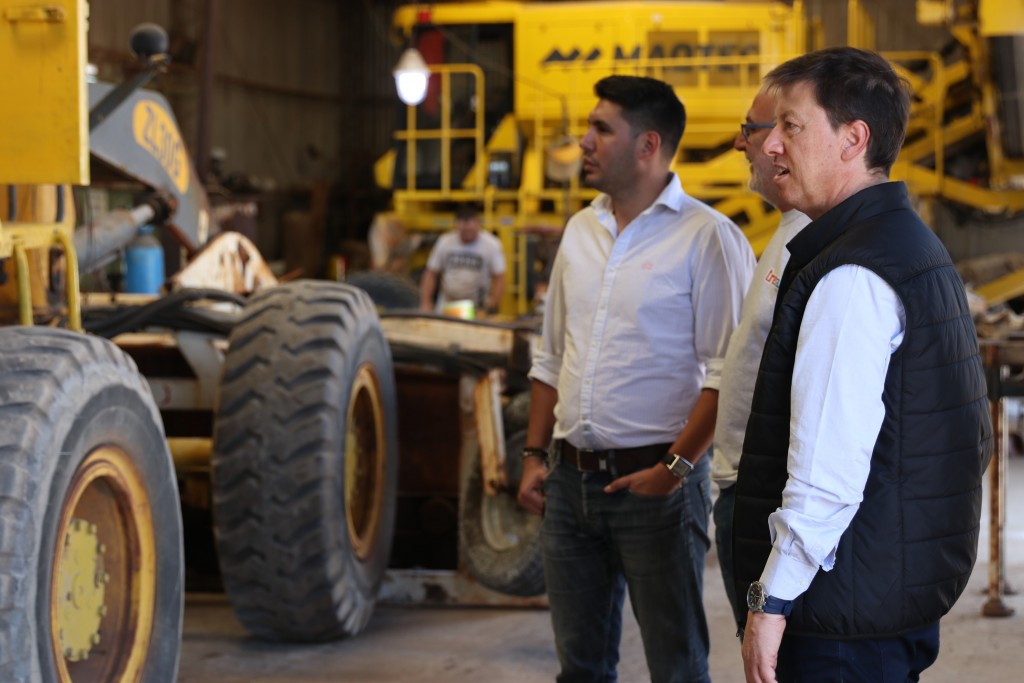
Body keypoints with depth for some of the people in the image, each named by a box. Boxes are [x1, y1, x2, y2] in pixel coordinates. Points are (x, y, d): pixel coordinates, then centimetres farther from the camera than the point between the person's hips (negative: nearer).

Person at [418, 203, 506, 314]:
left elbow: (499, 279, -3)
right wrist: (425, 303, 1)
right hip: (446, 308, 1)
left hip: (477, 309, -1)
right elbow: (431, 274, 9)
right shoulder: (444, 242, 3)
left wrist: (492, 304, -16)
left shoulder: (492, 245, -3)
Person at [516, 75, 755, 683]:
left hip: (654, 481, -6)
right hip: (571, 479, 7)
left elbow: (728, 373, -15)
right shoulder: (581, 231, 12)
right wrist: (536, 455, 12)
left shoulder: (707, 238, -10)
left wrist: (675, 467, -18)